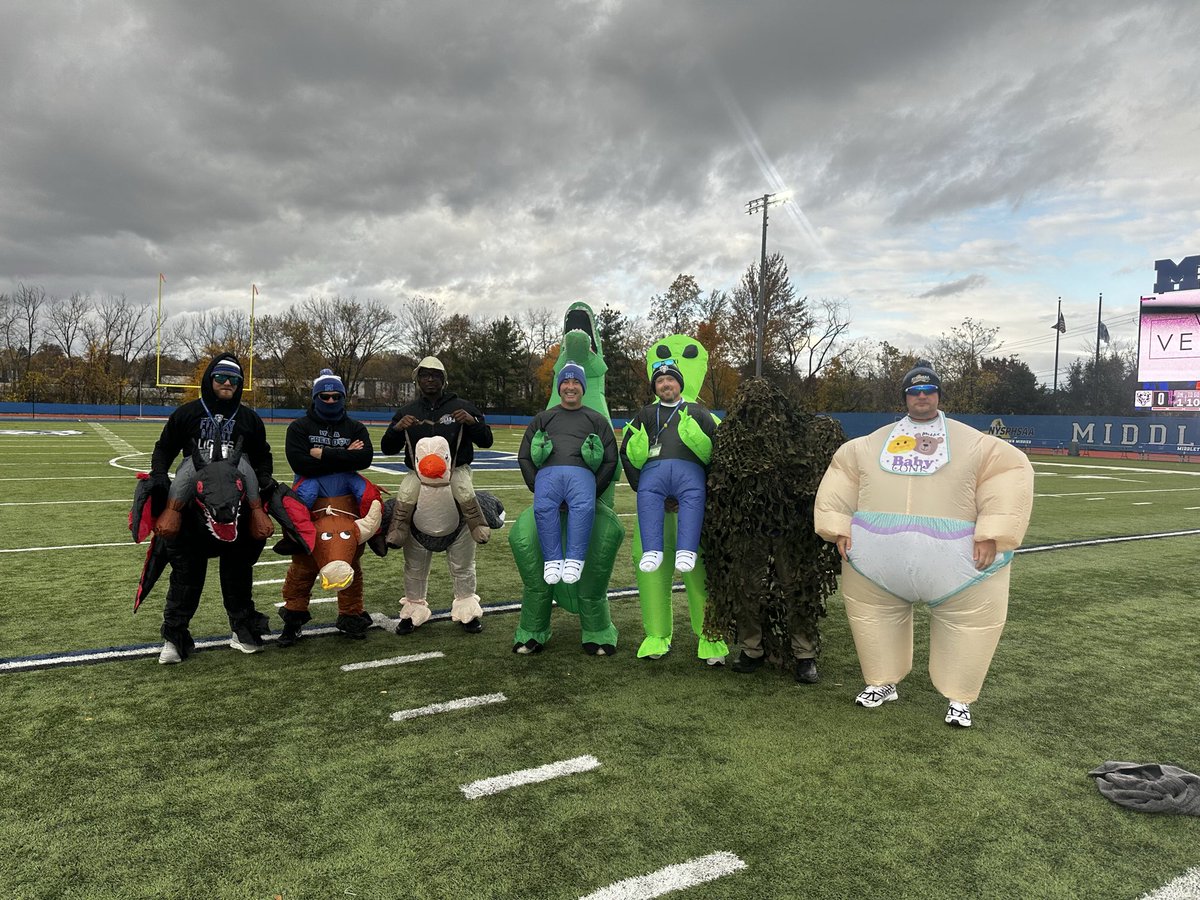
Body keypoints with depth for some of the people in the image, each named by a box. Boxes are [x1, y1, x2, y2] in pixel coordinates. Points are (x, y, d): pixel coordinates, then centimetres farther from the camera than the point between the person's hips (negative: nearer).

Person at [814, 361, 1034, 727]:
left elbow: (1011, 472, -2)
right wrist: (839, 527, 3)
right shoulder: (874, 442, 13)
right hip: (878, 553, 2)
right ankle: (882, 683, 34)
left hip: (953, 556, -2)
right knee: (874, 614, 12)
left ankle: (959, 697, 24)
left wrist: (991, 534, -13)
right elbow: (841, 474, 15)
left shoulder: (972, 442, 6)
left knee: (967, 621, 3)